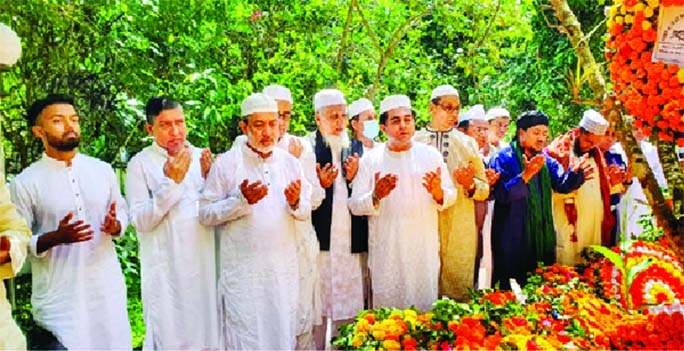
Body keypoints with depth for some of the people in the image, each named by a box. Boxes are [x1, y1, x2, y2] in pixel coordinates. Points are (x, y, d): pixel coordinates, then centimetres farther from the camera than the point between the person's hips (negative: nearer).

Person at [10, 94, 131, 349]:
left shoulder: (102, 170, 5)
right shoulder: (25, 183, -5)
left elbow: (122, 211, 14)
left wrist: (115, 226, -8)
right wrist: (56, 237, -21)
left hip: (107, 288, 3)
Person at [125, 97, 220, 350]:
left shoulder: (201, 157, 5)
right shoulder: (140, 164, -5)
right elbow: (141, 222, -12)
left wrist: (209, 177, -10)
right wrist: (171, 182, -19)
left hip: (206, 261, 4)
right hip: (166, 269, -3)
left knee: (207, 330, 14)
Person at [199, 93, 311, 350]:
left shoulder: (290, 162, 6)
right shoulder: (226, 163, -6)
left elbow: (306, 210, 9)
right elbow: (205, 214, -7)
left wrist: (295, 203, -12)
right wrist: (241, 201, -19)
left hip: (284, 269, 4)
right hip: (243, 273, -3)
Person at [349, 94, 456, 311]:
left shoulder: (431, 155, 6)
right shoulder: (370, 160, 2)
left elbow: (450, 197, 7)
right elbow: (355, 205, -1)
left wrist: (438, 193, -15)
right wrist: (375, 196, -20)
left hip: (425, 247, 1)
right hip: (386, 250, -1)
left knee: (425, 306, 6)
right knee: (386, 304, 5)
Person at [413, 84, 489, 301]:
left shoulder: (468, 143, 11)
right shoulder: (414, 142, 6)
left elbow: (485, 191, 10)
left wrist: (470, 184, -11)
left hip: (460, 233, 1)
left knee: (459, 294, 3)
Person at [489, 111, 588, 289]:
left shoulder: (547, 161, 13)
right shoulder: (503, 159, -6)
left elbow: (562, 183, -4)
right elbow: (502, 195, -18)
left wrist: (576, 173, -24)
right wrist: (526, 175, -28)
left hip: (542, 238, 6)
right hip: (511, 239, -6)